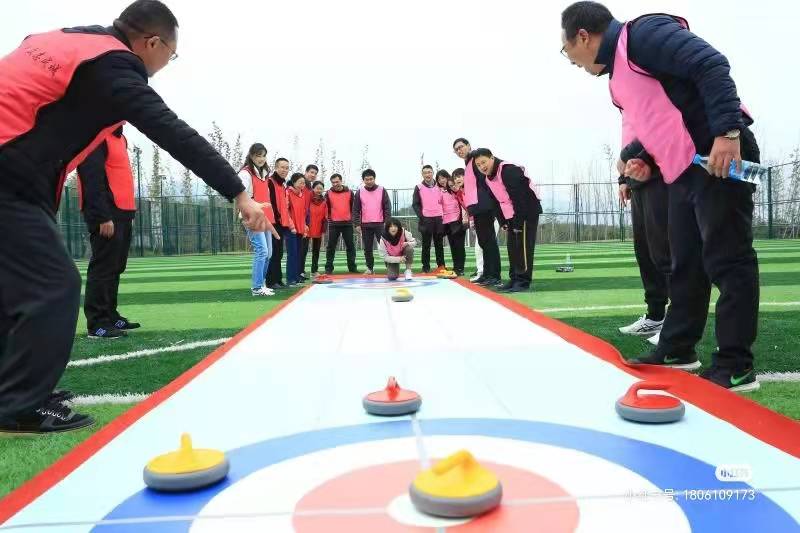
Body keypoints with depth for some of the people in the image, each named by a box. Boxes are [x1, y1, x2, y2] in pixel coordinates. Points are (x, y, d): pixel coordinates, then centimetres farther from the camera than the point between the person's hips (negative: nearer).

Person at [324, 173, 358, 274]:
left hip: (347, 223, 1)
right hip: (333, 224, -1)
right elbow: (326, 208, 6)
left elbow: (353, 207, 11)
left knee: (350, 246, 5)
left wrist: (352, 218, 6)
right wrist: (329, 218, 0)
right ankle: (328, 268, 6)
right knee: (331, 246, 1)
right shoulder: (328, 193, 2)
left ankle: (352, 267, 12)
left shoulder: (349, 192, 4)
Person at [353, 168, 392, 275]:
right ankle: (369, 267, 16)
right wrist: (357, 224, -3)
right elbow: (356, 210, 5)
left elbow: (387, 207, 0)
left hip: (380, 224, -2)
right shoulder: (359, 192, 4)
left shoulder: (382, 191, 1)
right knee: (367, 248, 6)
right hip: (365, 225, 2)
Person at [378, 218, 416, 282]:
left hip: (404, 254, 1)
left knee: (409, 248, -33)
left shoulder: (404, 233, -27)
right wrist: (398, 259, -33)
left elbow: (414, 242, -10)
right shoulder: (383, 240, -27)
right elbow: (385, 257, -20)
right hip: (392, 258, -1)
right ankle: (395, 271, 22)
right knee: (392, 277, -18)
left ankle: (408, 270, -16)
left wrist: (407, 243, -34)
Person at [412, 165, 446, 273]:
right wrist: (421, 216, -9)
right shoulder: (419, 187, 3)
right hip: (426, 219, -2)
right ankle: (426, 267, 5)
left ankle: (441, 266, 12)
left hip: (439, 218, 2)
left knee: (439, 244, 6)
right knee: (426, 244, 1)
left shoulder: (439, 186, 9)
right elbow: (415, 204, 1)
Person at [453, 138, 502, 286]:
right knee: (483, 242, 10)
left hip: (485, 208, -10)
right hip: (476, 210, 10)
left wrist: (491, 205, -21)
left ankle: (495, 276, -10)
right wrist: (471, 212, 21)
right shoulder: (468, 165, 24)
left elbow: (487, 181, -15)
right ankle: (486, 274, 14)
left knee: (489, 241, -10)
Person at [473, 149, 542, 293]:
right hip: (511, 216, 9)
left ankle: (524, 281, -8)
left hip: (528, 213, -9)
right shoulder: (488, 179, 7)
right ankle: (515, 279, 16)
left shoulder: (509, 170, -22)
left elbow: (519, 197, -25)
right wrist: (503, 222, 10)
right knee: (512, 248, 9)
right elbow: (497, 202, 15)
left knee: (523, 247, -11)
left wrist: (519, 222, -24)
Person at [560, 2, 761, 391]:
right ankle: (678, 348, 24)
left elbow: (712, 66, -19)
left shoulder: (642, 33, -9)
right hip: (686, 169, 10)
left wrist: (727, 131, -26)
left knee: (727, 260, -5)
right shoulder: (619, 71, 20)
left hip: (723, 156, -10)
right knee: (685, 263, 13)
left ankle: (735, 366, 2)